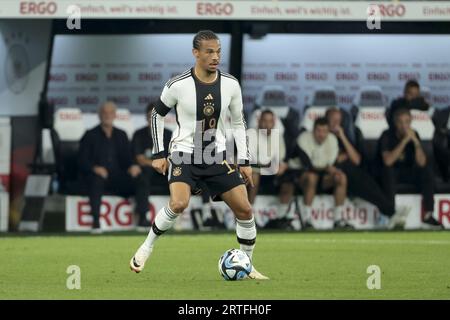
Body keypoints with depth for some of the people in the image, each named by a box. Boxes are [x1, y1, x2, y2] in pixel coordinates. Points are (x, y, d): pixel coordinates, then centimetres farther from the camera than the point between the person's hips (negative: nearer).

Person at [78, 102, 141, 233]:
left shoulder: (121, 135, 20)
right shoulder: (90, 135, 8)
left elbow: (127, 157, 14)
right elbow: (82, 161, 0)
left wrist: (132, 166, -10)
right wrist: (94, 168, -20)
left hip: (117, 177, 4)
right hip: (97, 174, -4)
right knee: (97, 180, -40)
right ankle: (96, 222, -45)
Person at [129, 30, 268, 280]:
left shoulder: (230, 85, -3)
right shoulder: (178, 85, -13)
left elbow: (238, 123, 10)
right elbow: (157, 114, 2)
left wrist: (244, 161, 6)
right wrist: (158, 154, -1)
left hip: (217, 156, 4)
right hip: (184, 154, -4)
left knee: (244, 210, -4)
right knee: (179, 204, -29)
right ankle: (146, 247, -6)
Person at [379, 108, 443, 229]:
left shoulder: (414, 135, -7)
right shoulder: (387, 136, -17)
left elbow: (422, 163, -17)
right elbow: (388, 161, -33)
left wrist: (416, 141, -30)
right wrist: (405, 141, -34)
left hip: (408, 172, 3)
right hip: (390, 173, -3)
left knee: (427, 171, -22)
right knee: (388, 170, -36)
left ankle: (428, 215, -20)